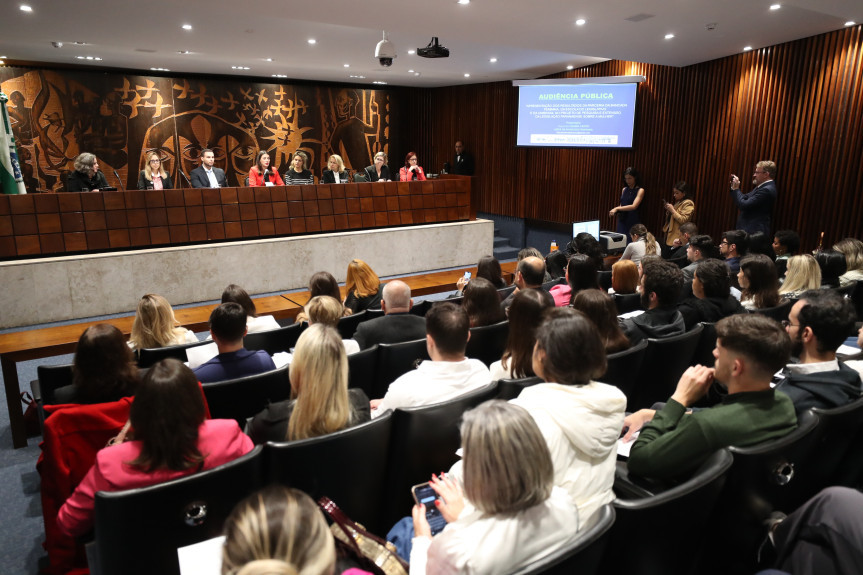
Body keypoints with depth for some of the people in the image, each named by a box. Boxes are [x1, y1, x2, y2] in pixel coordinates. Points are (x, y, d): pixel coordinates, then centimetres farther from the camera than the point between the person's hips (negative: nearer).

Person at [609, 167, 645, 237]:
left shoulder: (640, 190, -5)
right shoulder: (624, 190, 12)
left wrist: (617, 208, -22)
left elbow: (634, 206, -17)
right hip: (622, 221, 5)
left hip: (633, 222, -5)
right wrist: (616, 211, -3)